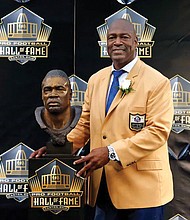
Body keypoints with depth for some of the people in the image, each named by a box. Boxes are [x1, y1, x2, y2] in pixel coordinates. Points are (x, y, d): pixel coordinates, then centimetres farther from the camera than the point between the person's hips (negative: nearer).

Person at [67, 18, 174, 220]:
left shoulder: (157, 82, -9)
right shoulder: (95, 80, 10)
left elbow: (158, 131, -17)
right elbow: (85, 124, 15)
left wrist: (112, 152, -23)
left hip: (142, 187, -5)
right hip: (102, 186, 5)